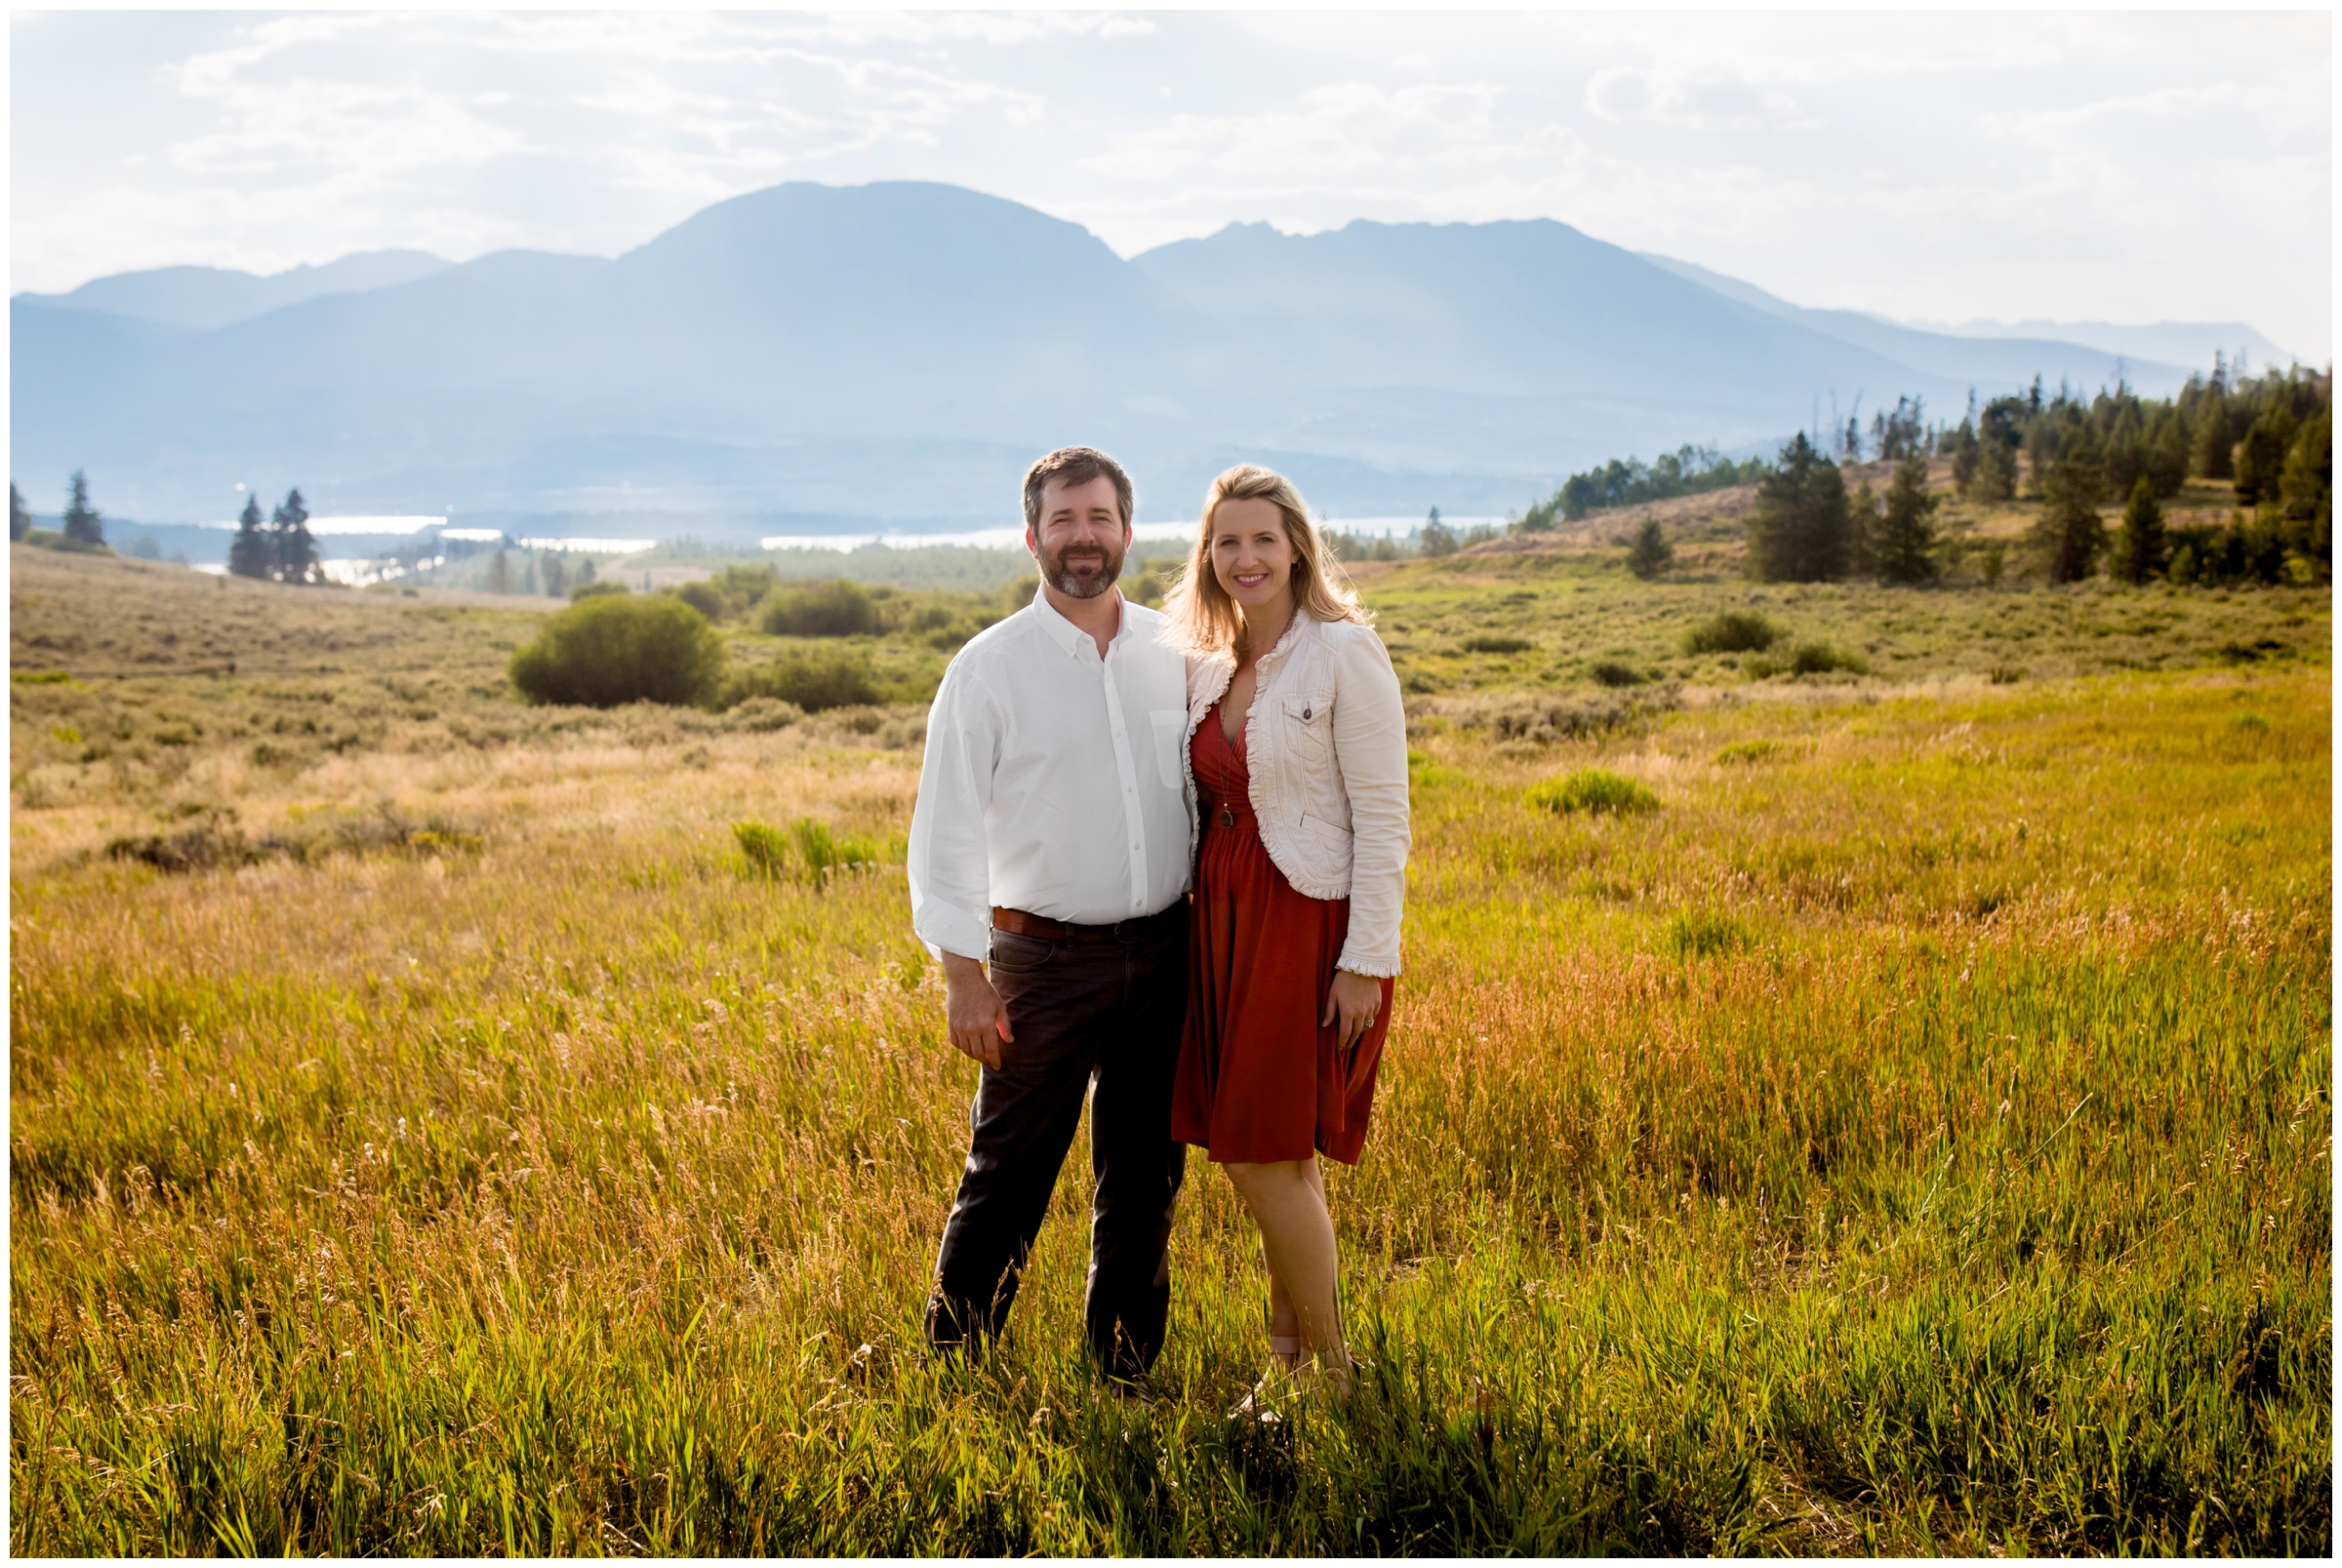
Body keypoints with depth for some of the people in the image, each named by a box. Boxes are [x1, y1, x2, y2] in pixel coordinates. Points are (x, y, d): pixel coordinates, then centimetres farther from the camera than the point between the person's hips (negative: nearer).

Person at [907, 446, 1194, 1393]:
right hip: (1046, 955, -4)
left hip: (1164, 951, 4)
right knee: (1008, 1177, -1)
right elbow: (945, 830, -4)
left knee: (1145, 1178, 12)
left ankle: (1126, 1376, 25)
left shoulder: (1173, 654, 7)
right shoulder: (989, 668, -4)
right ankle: (950, 1369, 14)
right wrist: (963, 976, -10)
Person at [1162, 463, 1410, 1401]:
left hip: (1311, 924, -6)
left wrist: (1367, 961, -16)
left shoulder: (1344, 654, -9)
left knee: (1265, 1156, -5)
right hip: (1227, 922, 6)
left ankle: (1330, 1375, 12)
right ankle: (1287, 1353, 26)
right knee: (1265, 1155, 12)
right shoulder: (1205, 667, 11)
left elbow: (1383, 819, -12)